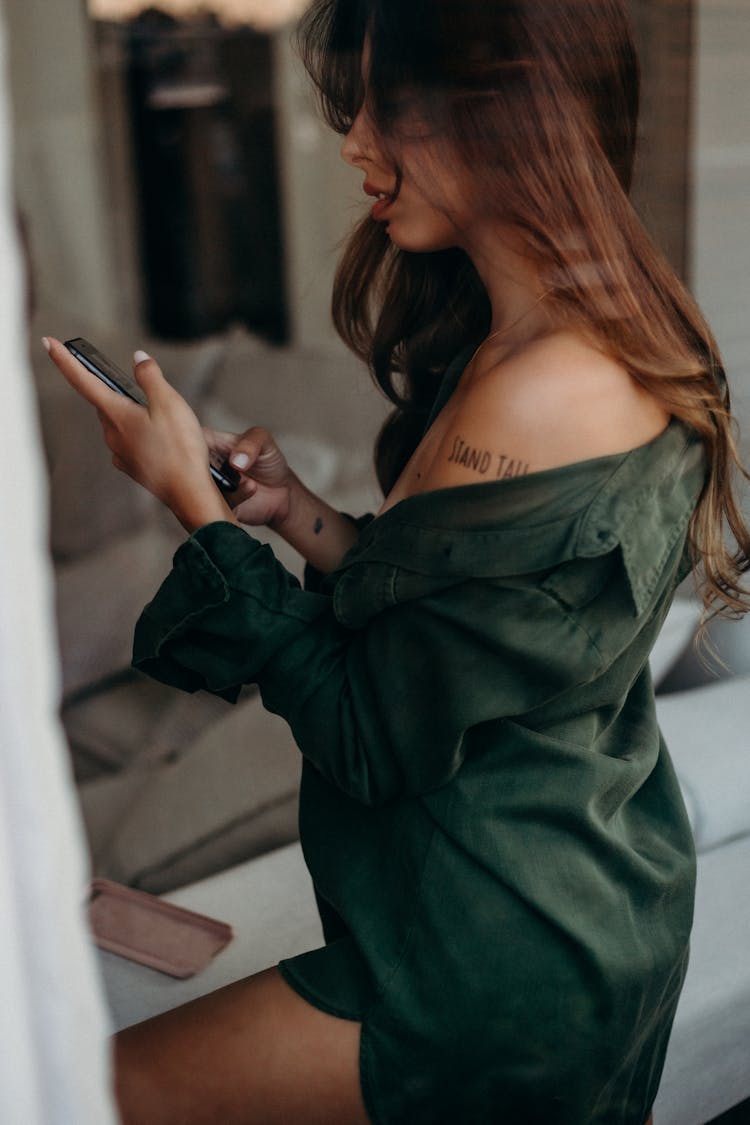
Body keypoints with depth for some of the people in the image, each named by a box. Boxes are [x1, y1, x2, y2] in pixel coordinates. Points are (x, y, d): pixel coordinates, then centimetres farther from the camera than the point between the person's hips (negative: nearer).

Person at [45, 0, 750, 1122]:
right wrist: (299, 512, -4)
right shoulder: (632, 356, 2)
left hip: (506, 966, -9)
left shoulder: (532, 401, -30)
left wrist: (195, 504, -16)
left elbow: (379, 742, -21)